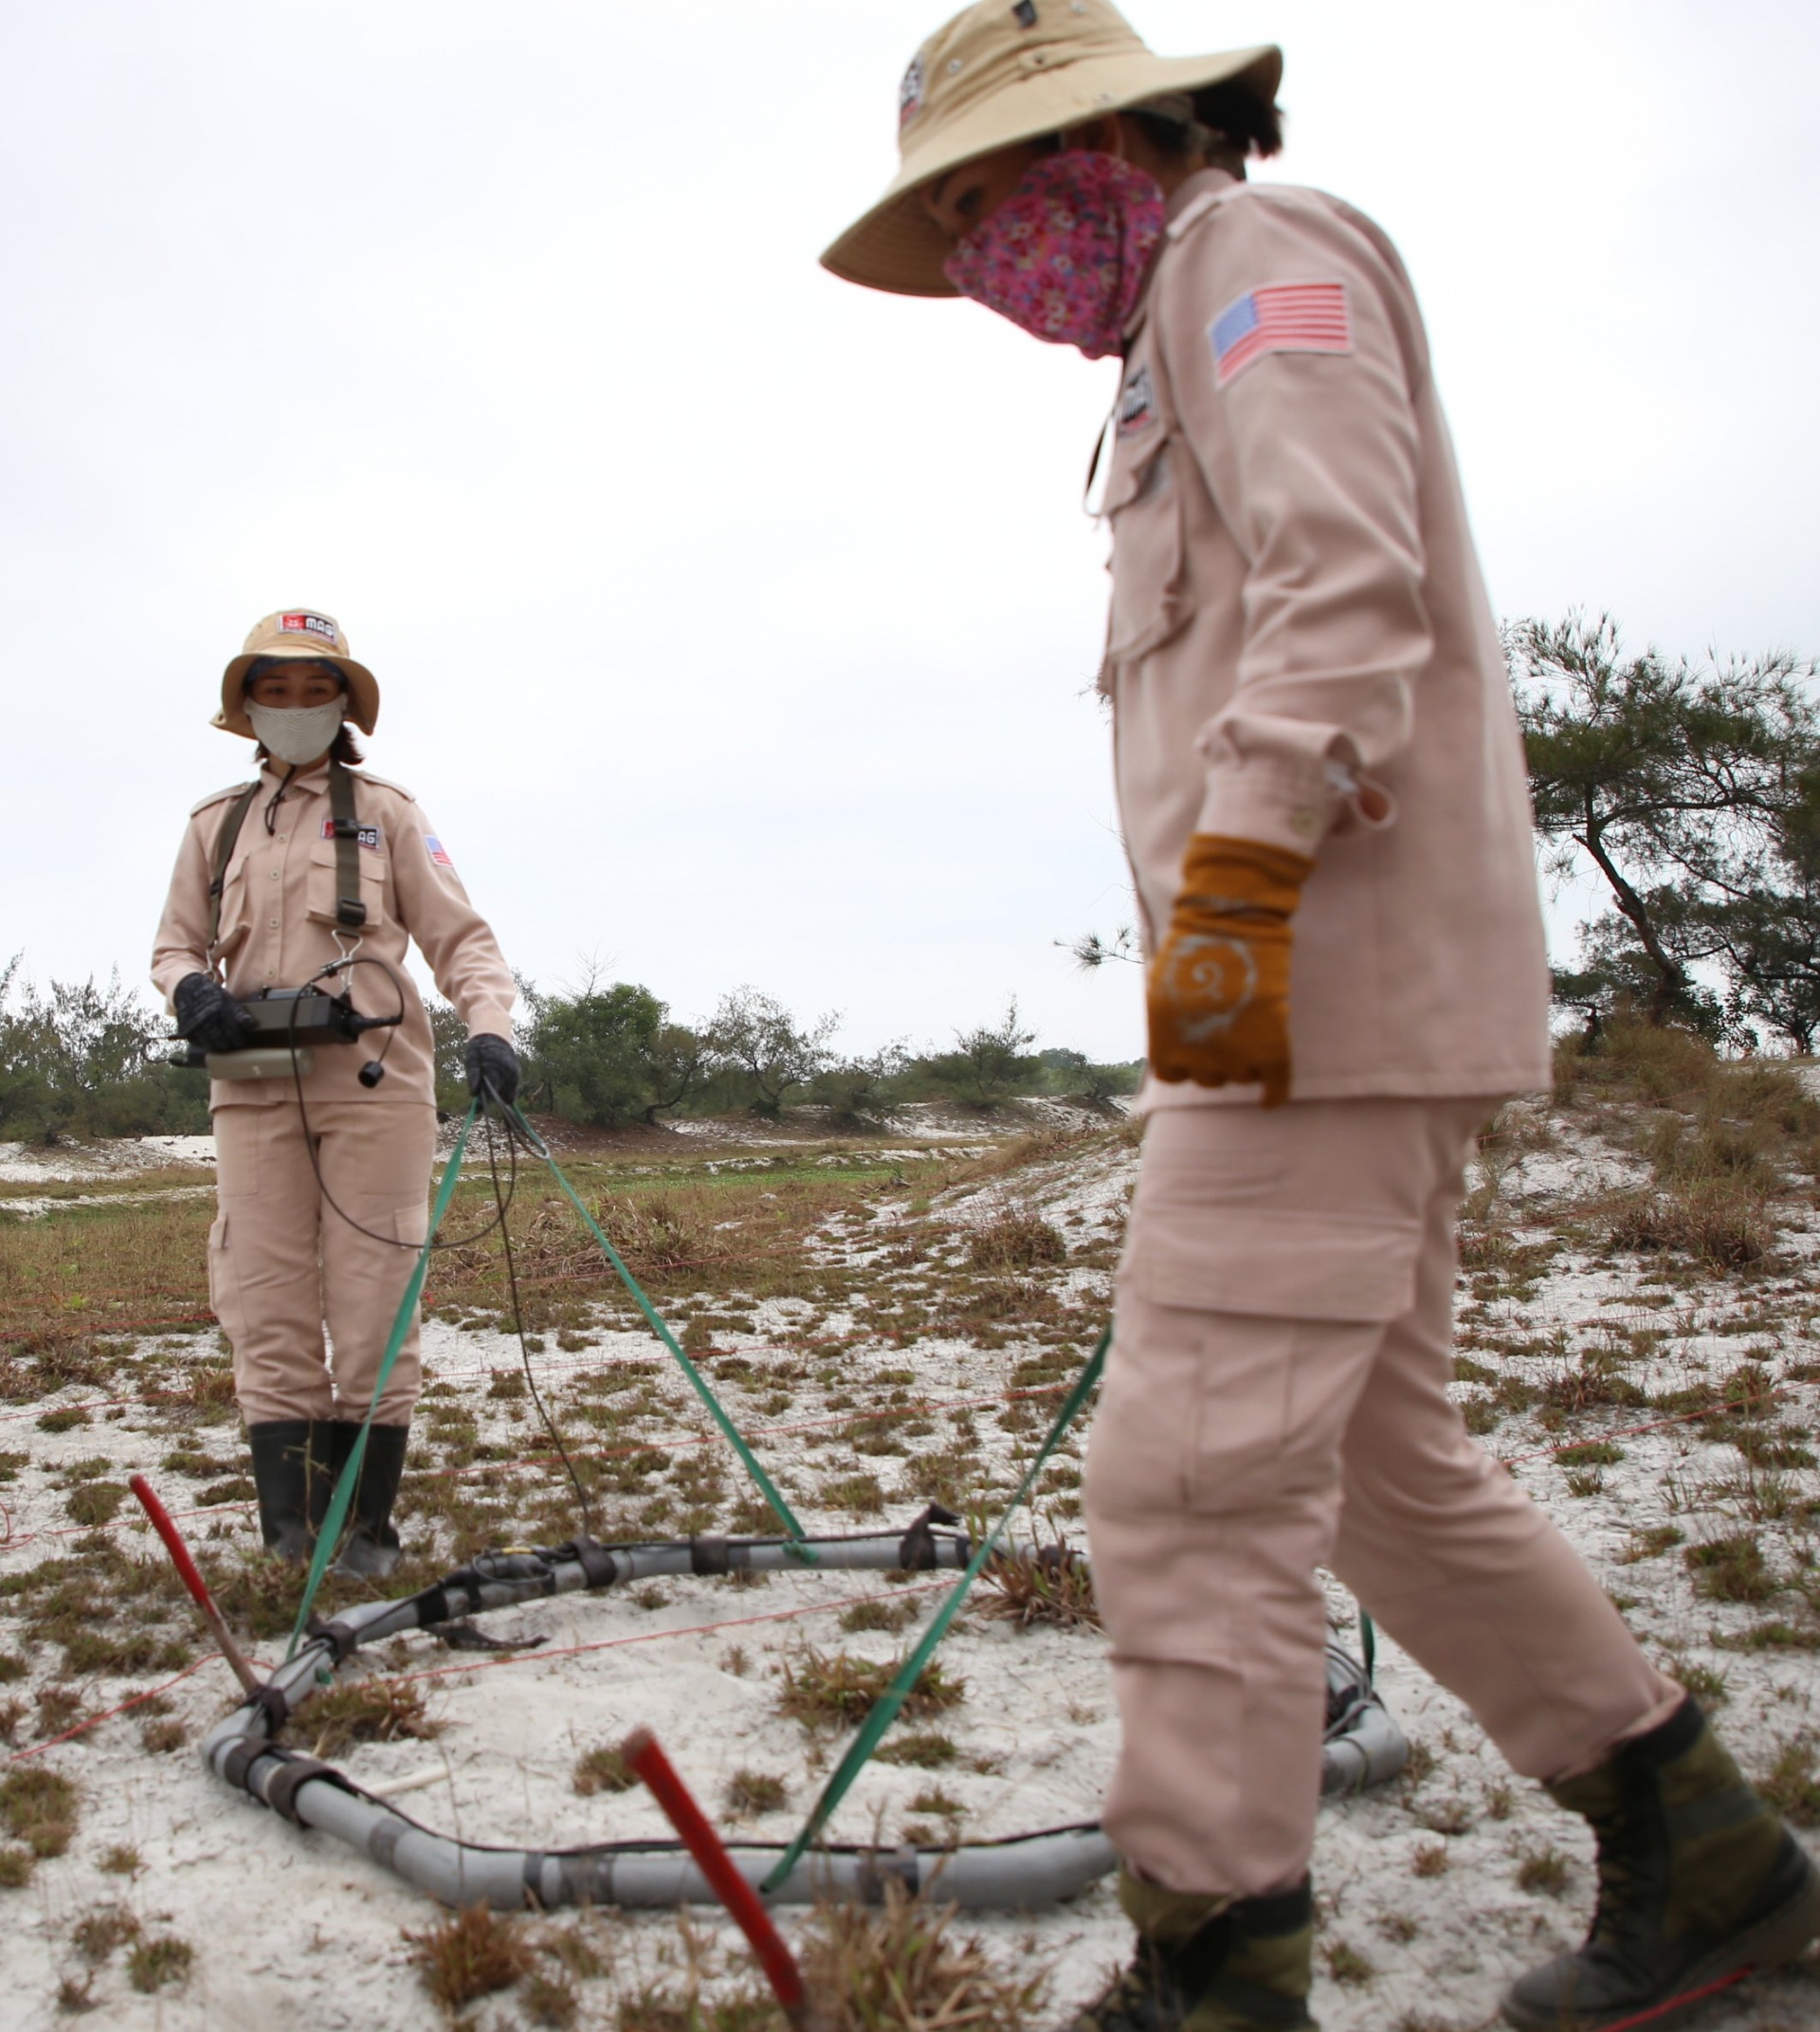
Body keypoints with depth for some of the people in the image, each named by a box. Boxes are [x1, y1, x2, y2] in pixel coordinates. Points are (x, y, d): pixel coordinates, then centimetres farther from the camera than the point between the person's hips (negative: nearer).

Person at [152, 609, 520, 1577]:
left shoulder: (385, 812, 8)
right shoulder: (215, 823, 17)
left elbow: (459, 936, 3)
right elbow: (176, 944, 21)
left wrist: (487, 1024, -16)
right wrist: (190, 989, -4)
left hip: (374, 1081, -2)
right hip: (254, 1089, 3)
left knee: (373, 1305, -3)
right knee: (266, 1309, -2)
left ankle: (366, 1523, 6)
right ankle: (287, 1518, 2)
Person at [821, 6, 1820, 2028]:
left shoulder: (1255, 247, 0)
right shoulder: (1193, 343, 30)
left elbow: (1345, 592, -17)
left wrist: (1230, 894, -25)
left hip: (1328, 984, -10)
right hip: (1306, 1001, 11)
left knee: (1192, 1478, -10)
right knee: (1382, 1459, 14)